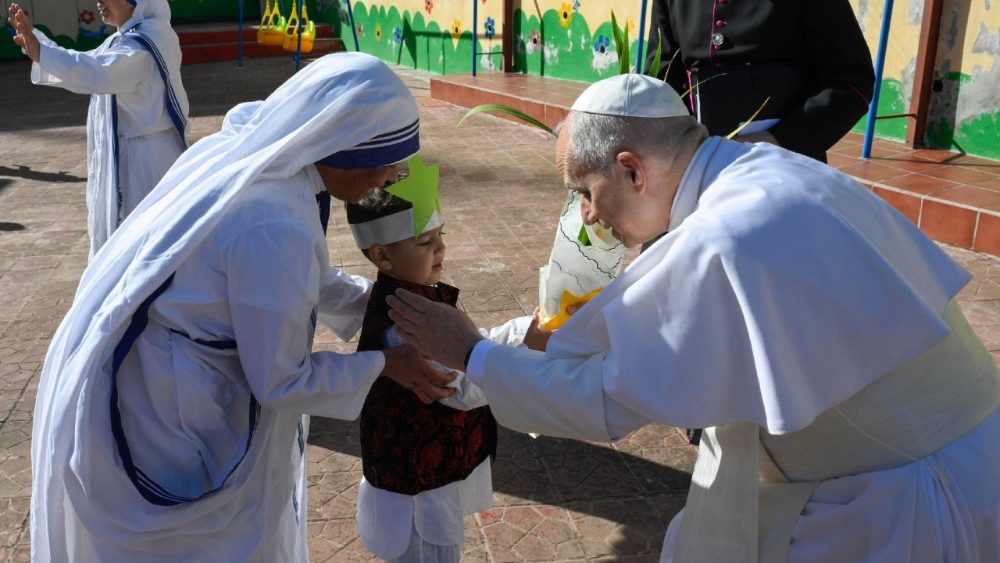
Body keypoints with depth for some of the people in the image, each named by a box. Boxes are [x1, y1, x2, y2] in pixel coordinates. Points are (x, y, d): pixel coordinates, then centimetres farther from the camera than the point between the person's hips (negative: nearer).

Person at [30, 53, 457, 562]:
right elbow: (282, 381, -21)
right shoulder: (275, 225, -31)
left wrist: (370, 299, 8)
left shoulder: (238, 151, -4)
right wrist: (384, 365, -9)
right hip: (162, 428, -9)